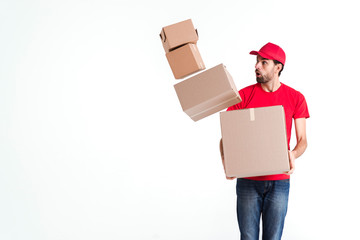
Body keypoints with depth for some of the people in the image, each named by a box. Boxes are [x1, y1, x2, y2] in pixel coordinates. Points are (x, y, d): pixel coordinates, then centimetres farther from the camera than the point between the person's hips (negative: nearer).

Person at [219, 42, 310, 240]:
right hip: (247, 181, 0)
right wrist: (225, 161, -21)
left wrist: (293, 155, -19)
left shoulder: (295, 98, 2)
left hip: (279, 181, 0)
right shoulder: (243, 96, 1)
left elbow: (302, 140, 4)